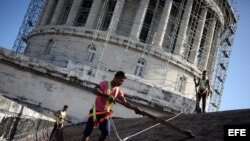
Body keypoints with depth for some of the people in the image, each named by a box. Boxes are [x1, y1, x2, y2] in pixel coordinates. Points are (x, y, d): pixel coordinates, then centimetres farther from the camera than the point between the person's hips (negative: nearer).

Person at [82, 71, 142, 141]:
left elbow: (125, 102, -13)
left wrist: (134, 108, -30)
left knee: (106, 132, -4)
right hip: (96, 111, -4)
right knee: (87, 132, 0)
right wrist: (107, 96, -47)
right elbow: (95, 90, -34)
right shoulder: (105, 83, -17)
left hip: (106, 113, 4)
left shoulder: (119, 91, -4)